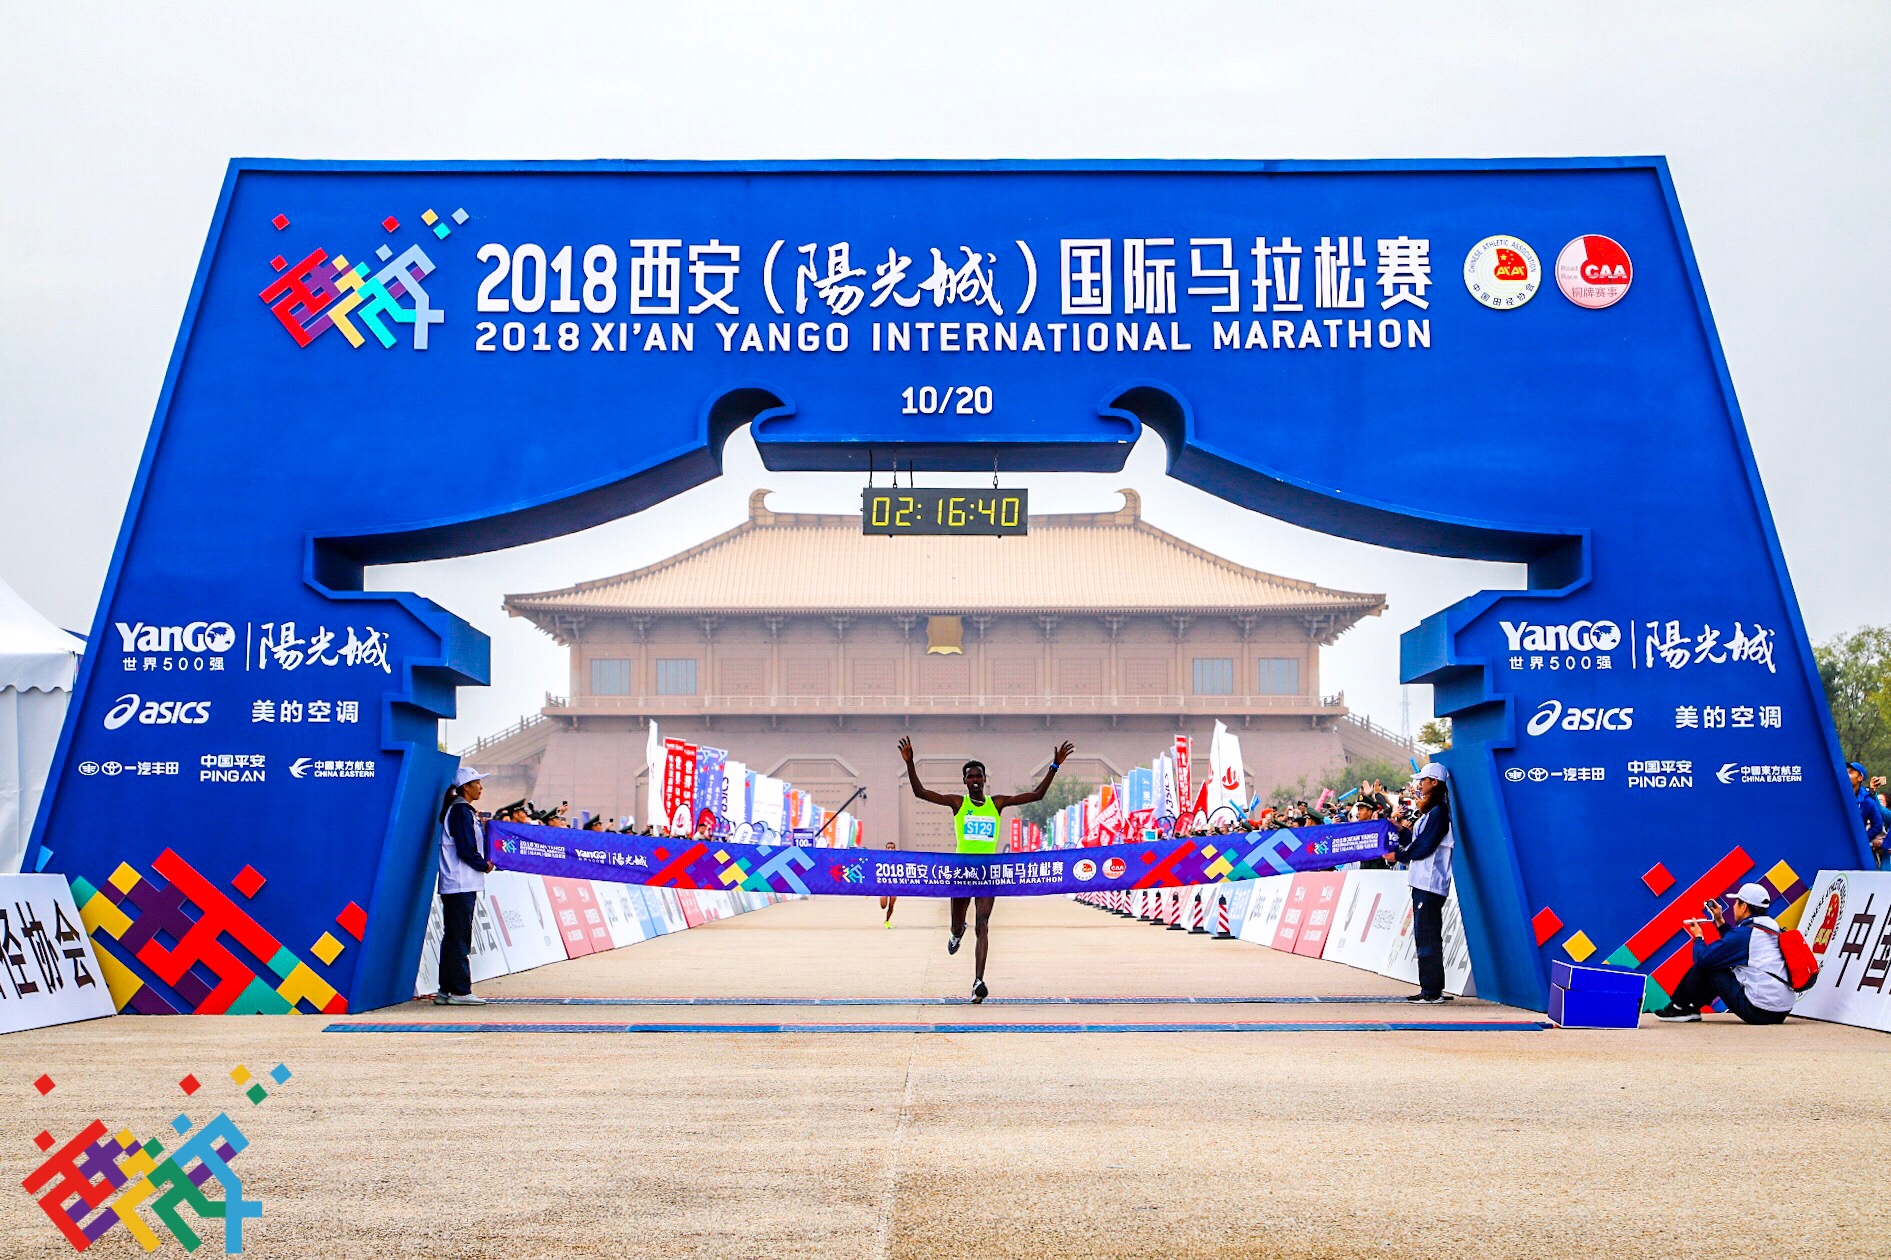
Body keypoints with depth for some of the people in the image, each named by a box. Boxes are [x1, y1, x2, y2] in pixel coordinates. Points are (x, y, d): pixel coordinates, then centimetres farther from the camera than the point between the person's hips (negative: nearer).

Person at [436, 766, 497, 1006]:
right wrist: (484, 866, -4)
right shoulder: (461, 811, -13)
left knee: (453, 937, 11)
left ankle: (446, 990, 15)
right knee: (459, 937, -7)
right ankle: (459, 991, -6)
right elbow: (466, 850, -17)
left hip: (454, 885, 10)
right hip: (461, 884, -10)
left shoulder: (462, 810, 18)